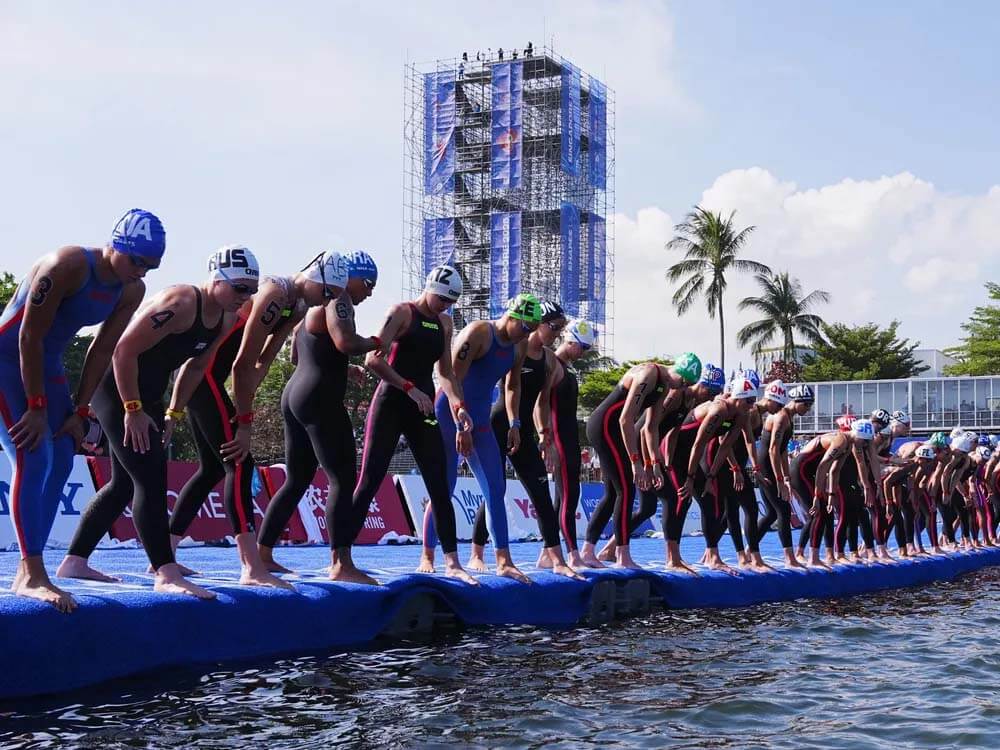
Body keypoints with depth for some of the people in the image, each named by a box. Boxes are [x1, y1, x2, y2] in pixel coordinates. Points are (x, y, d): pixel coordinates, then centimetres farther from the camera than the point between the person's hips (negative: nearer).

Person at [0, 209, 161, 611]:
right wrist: (37, 407, -22)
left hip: (47, 364, 8)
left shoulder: (132, 291, -4)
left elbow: (101, 351, 3)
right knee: (32, 458, -18)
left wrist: (79, 411, -1)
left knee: (60, 461, 2)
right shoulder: (66, 266, -26)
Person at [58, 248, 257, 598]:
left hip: (146, 396, 10)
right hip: (117, 389, -10)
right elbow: (124, 349, -25)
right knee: (150, 478, -14)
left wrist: (172, 414, 15)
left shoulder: (225, 319, 4)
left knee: (126, 483, 14)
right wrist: (133, 409, -24)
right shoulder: (180, 303, -24)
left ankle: (74, 561, 23)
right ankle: (166, 574, -14)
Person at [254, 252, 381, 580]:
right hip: (320, 399, -10)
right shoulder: (338, 300, -7)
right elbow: (345, 341, -26)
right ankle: (341, 566, -16)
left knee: (296, 481, 16)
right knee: (343, 481, -11)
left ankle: (262, 553, 20)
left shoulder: (314, 304, 22)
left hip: (295, 395, 10)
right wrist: (376, 342, -8)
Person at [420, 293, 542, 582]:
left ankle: (504, 561, 0)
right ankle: (427, 557, 7)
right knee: (443, 489, -4)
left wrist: (514, 425, 15)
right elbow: (452, 379, -20)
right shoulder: (478, 333, -16)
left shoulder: (520, 345, 6)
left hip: (481, 418, 7)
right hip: (450, 412, -7)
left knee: (496, 489, -1)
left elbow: (513, 385, 22)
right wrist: (461, 426, -23)